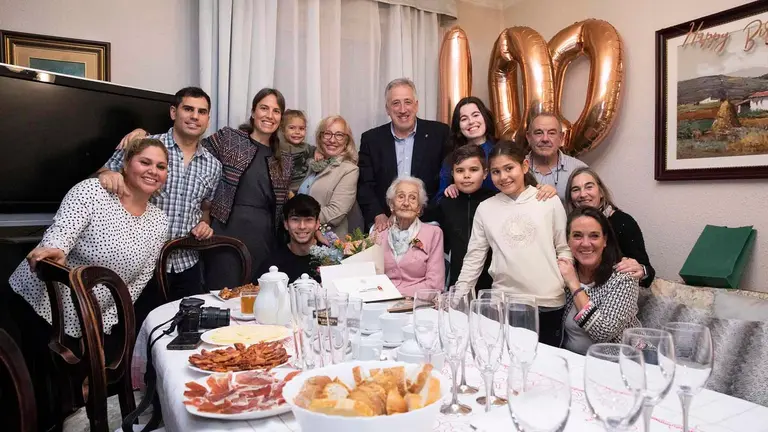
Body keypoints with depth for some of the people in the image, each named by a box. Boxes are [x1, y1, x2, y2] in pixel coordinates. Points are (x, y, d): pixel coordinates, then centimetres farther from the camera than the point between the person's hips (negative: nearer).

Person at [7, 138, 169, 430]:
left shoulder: (159, 223, -1)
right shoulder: (91, 191, -13)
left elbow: (136, 284, 2)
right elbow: (60, 234, -27)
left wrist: (100, 328, -2)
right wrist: (51, 250, -50)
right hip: (39, 303, -4)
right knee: (47, 386, -5)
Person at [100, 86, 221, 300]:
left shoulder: (213, 165, 6)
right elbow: (102, 176, -3)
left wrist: (204, 225, -2)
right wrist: (107, 175, -25)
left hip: (187, 265, 4)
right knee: (143, 318, 7)